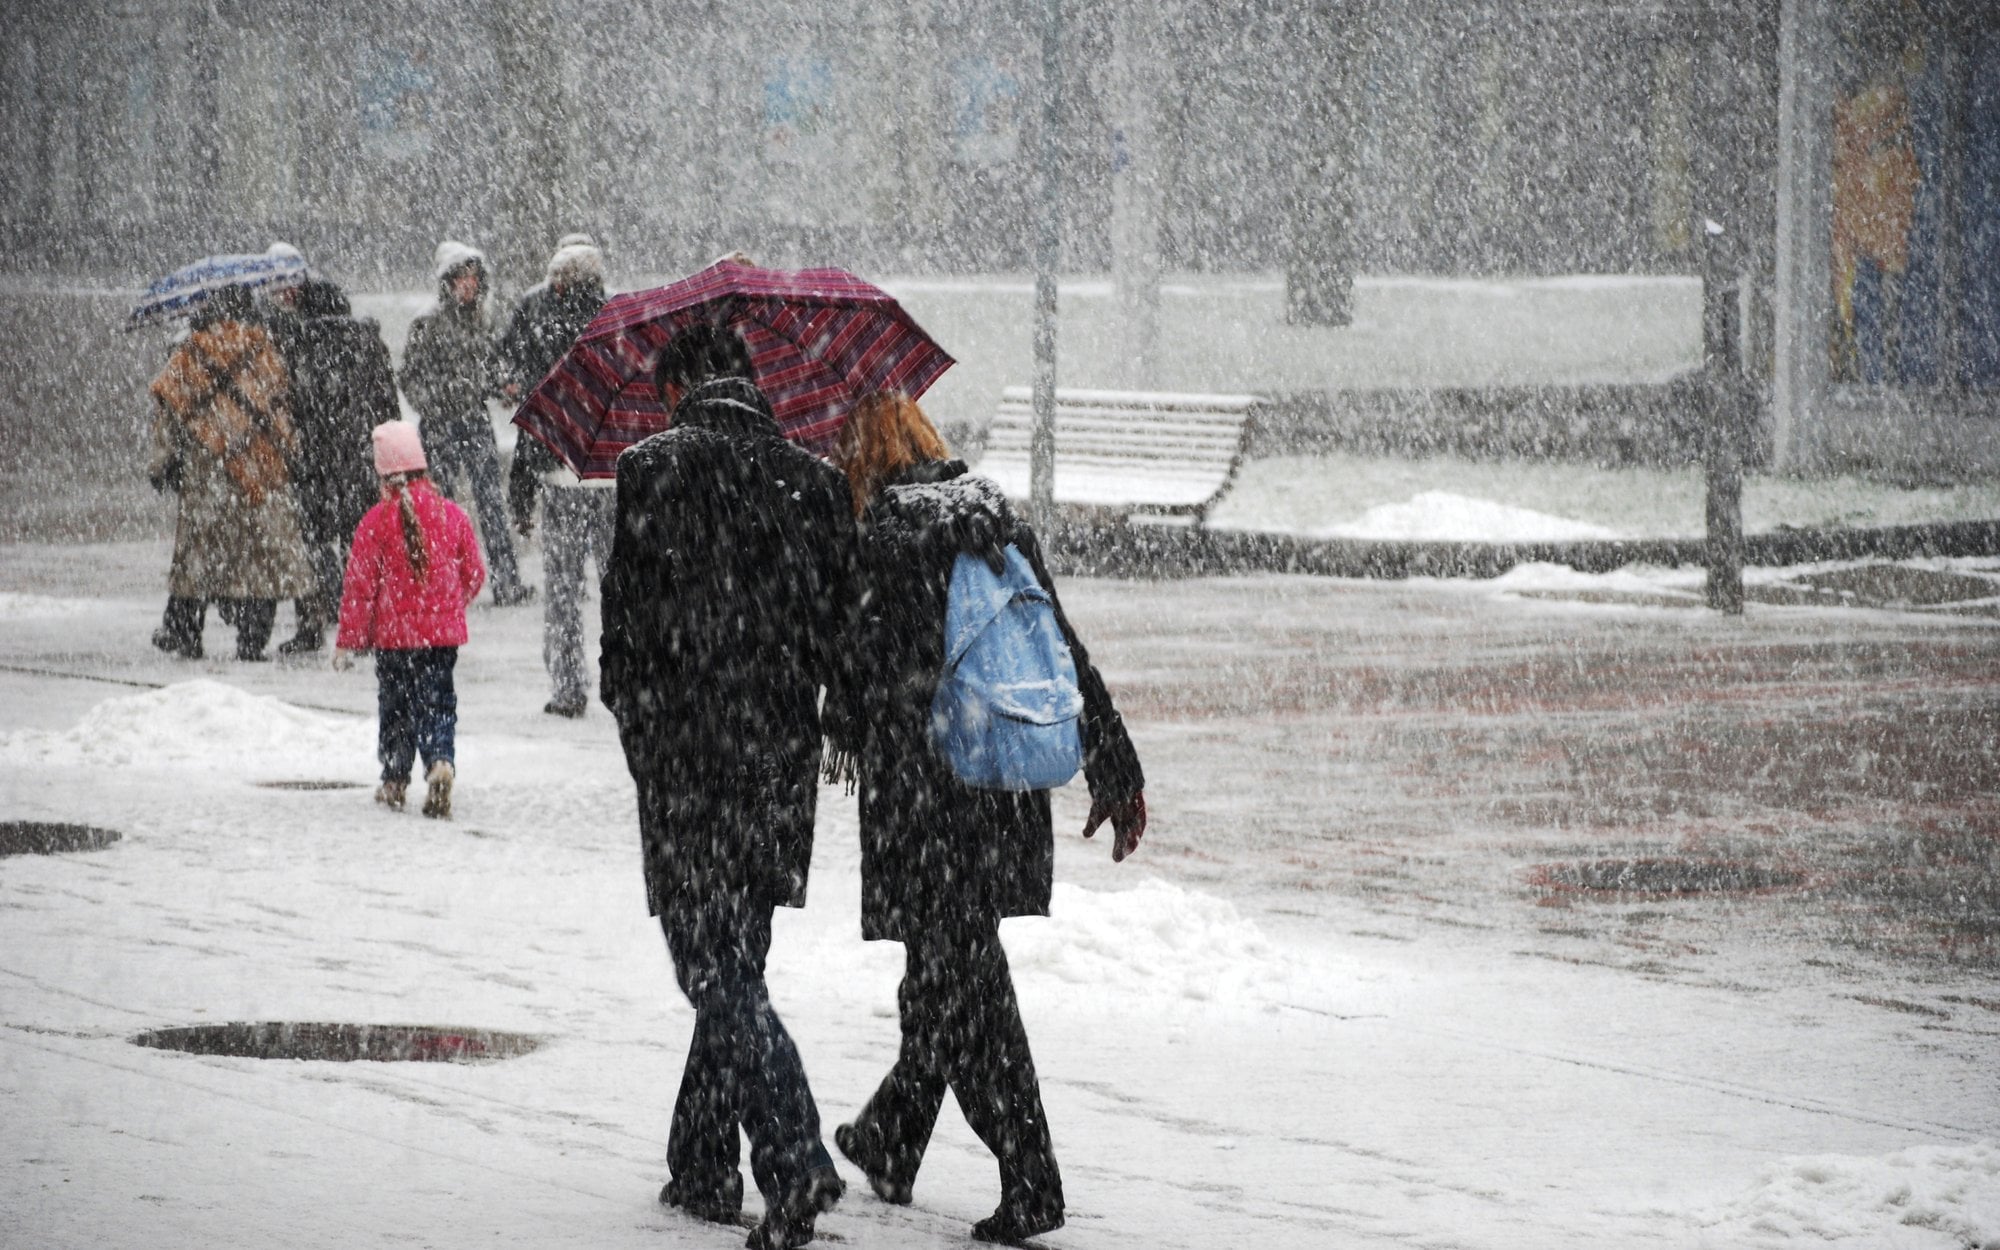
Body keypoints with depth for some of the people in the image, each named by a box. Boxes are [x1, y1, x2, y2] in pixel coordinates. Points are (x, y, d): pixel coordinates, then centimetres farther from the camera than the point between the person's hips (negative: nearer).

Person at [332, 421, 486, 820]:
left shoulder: (376, 521, -10)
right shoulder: (451, 514, -1)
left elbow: (360, 586, -8)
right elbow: (474, 574, 7)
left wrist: (348, 641, 0)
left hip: (394, 635, -2)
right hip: (444, 632, 2)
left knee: (395, 706, 13)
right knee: (438, 703, 6)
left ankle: (394, 782, 19)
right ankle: (441, 762, -20)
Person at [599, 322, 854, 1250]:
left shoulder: (654, 470, -7)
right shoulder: (815, 482, 5)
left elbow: (627, 616, -6)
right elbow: (839, 623, 7)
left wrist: (632, 708, 11)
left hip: (684, 759, -5)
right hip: (781, 756, 5)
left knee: (715, 969, -5)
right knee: (735, 964, 16)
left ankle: (793, 1156, -21)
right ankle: (704, 1166, 21)